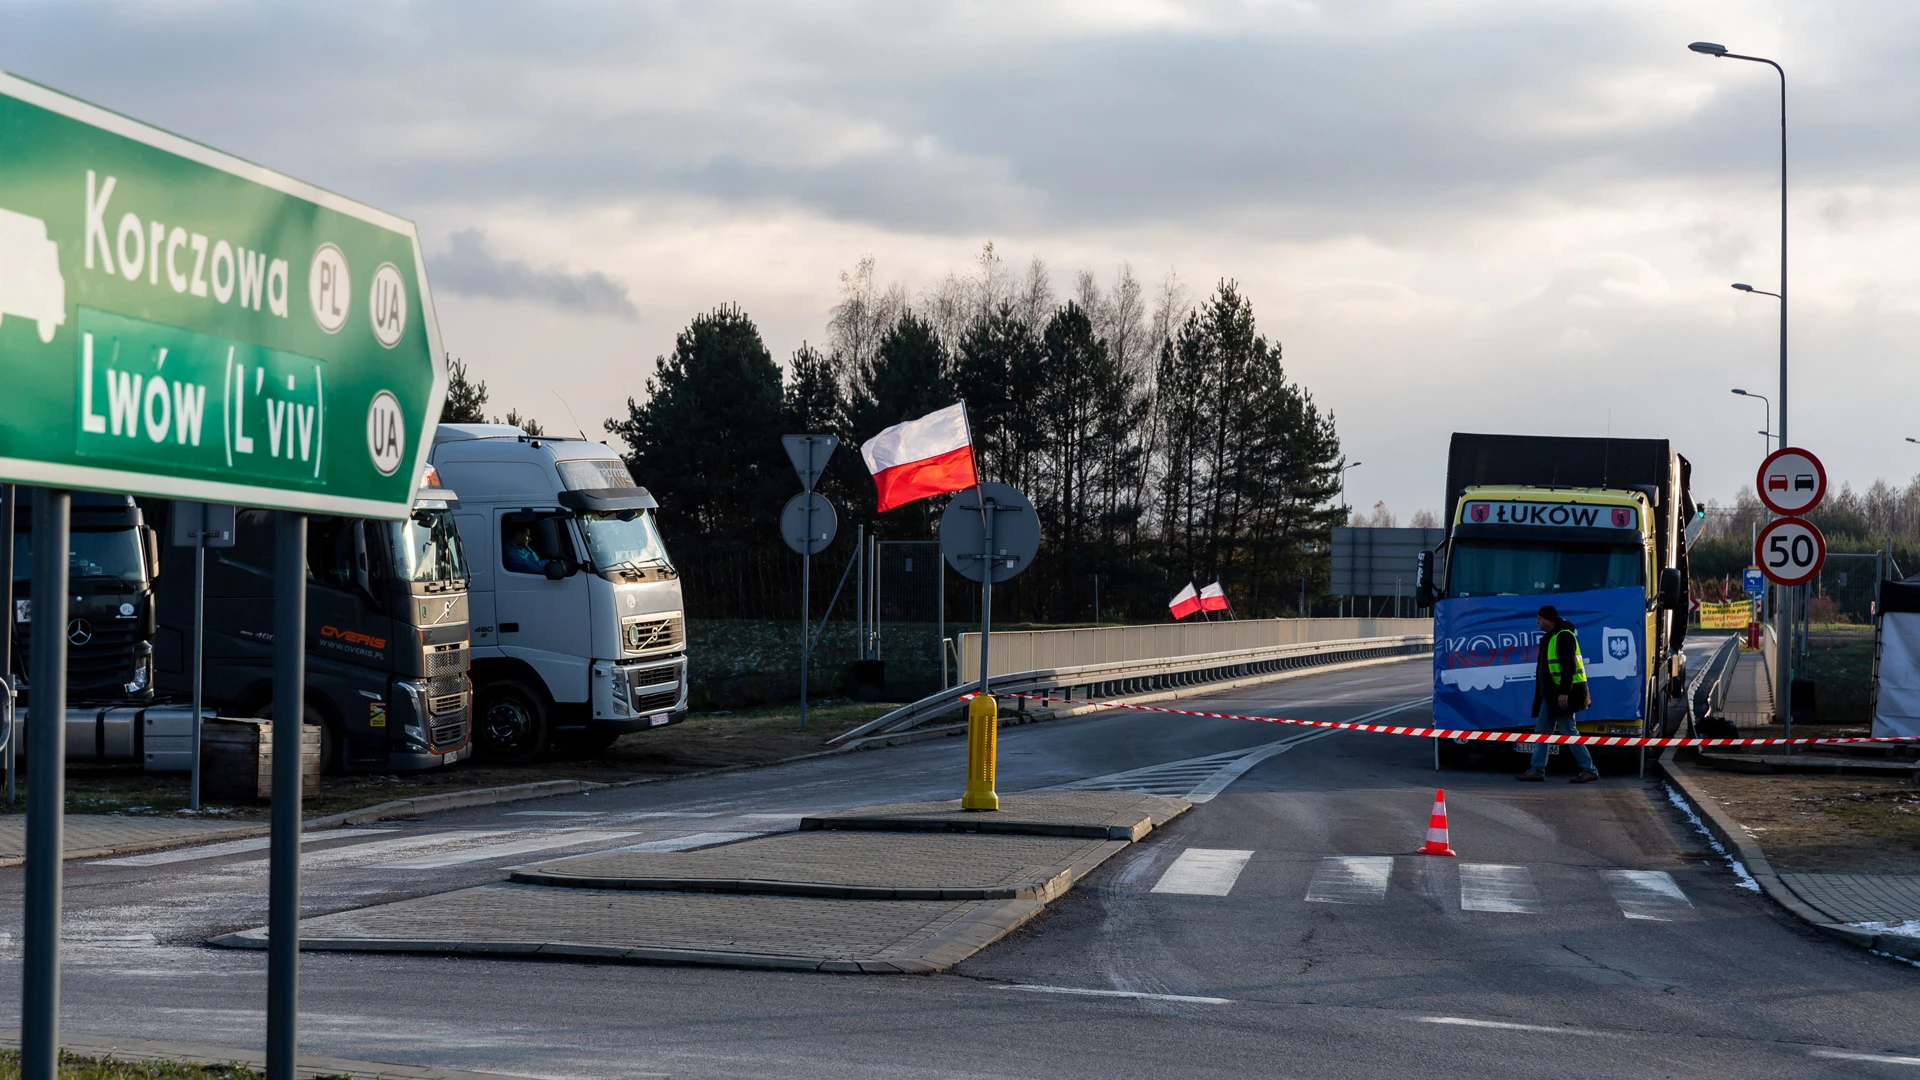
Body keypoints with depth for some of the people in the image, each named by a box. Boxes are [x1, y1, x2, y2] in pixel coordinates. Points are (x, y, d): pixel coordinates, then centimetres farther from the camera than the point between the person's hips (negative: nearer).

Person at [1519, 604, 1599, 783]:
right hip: (1551, 693, 11)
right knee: (1541, 730, 11)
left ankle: (1588, 770, -5)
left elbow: (1569, 666, -21)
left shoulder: (1563, 636, -14)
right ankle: (1537, 769, 14)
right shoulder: (1550, 638, 18)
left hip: (1563, 693, -11)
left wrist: (1564, 692, -26)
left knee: (1568, 731, -8)